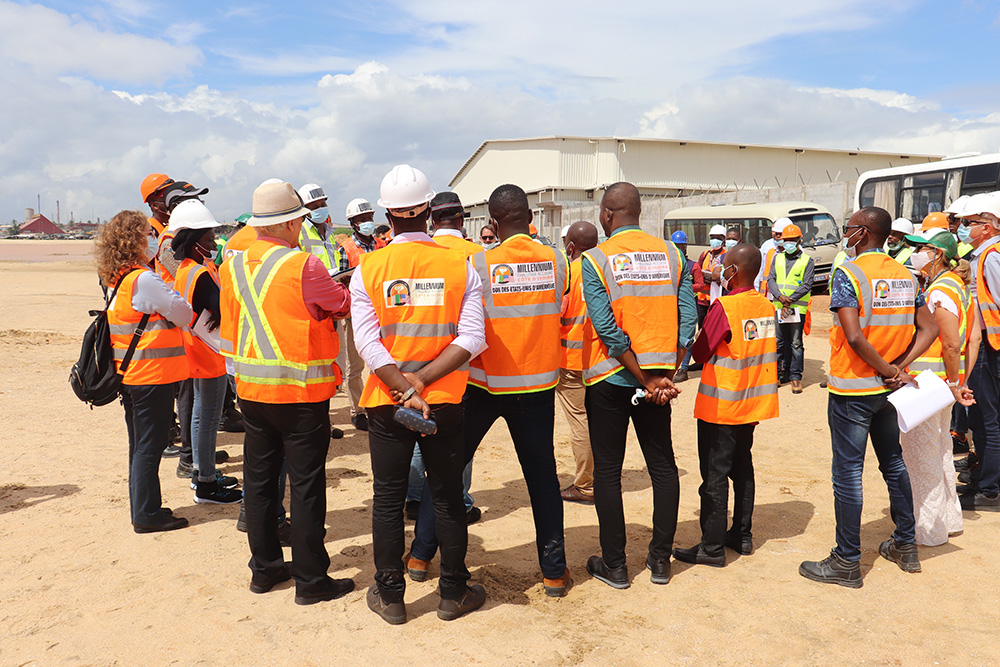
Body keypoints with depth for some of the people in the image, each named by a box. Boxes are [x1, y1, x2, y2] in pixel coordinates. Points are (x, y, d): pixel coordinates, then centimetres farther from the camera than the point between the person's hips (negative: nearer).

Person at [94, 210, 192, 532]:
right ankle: (147, 514, 9)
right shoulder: (144, 280, -19)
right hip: (153, 374, -9)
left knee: (141, 445, 18)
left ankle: (141, 509, 29)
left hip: (129, 374, 9)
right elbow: (184, 314, -13)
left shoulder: (117, 280, 9)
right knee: (150, 445, 0)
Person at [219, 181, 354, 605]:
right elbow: (345, 305, -4)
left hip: (250, 389, 6)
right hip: (301, 393, -6)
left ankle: (264, 569, 28)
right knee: (306, 485, 3)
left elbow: (229, 330, 12)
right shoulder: (303, 266, -17)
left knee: (258, 479, 15)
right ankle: (311, 580, 12)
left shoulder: (234, 265, 3)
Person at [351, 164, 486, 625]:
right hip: (446, 401, 0)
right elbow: (472, 337, -11)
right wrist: (423, 381, -13)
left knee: (388, 500, 12)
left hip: (386, 403, 0)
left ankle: (390, 596, 24)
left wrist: (405, 389, -13)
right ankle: (453, 593, 24)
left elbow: (368, 343, -13)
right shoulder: (459, 265, -4)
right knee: (447, 498, 13)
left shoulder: (367, 269, -5)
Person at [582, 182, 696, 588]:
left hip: (610, 379, -3)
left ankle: (614, 564, 15)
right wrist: (664, 374, -4)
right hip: (658, 376, 4)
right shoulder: (670, 254, 2)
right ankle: (660, 559, 22)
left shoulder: (595, 259, -9)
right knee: (662, 465, 14)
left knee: (607, 470, 8)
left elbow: (608, 329, -16)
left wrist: (647, 380, -12)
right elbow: (687, 319, -4)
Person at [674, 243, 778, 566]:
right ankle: (742, 535, 28)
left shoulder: (724, 306, -19)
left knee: (715, 475, 1)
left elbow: (700, 353, -14)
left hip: (721, 405, -7)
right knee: (742, 469, 18)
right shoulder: (767, 306, 3)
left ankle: (712, 547, 8)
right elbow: (764, 351, 12)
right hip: (752, 404, 7)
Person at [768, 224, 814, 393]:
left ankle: (796, 377, 5)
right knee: (778, 342, 8)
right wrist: (780, 297, -12)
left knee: (796, 343, -1)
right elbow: (771, 279, 5)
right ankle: (778, 374, 19)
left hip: (797, 307, -3)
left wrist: (789, 301, -14)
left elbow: (806, 286, -5)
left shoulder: (807, 261, 2)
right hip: (778, 307, 4)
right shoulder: (777, 258, 14)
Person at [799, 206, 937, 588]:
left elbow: (854, 336, -25)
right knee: (893, 463, 20)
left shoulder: (848, 273, -16)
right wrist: (900, 367, -2)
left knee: (848, 473, 1)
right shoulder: (905, 275, 6)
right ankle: (905, 546, 33)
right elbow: (929, 329, 6)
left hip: (852, 390, -7)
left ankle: (847, 562, 10)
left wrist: (887, 369, -13)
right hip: (887, 390, 7)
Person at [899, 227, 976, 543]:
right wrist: (961, 381, 13)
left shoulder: (939, 292, -18)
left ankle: (929, 531, 11)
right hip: (944, 382, 10)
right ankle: (950, 518, 34)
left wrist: (953, 384, -12)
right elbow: (974, 338, 13)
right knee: (941, 450, 21)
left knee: (921, 455, 0)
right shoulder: (960, 286, 12)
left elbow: (952, 344, -23)